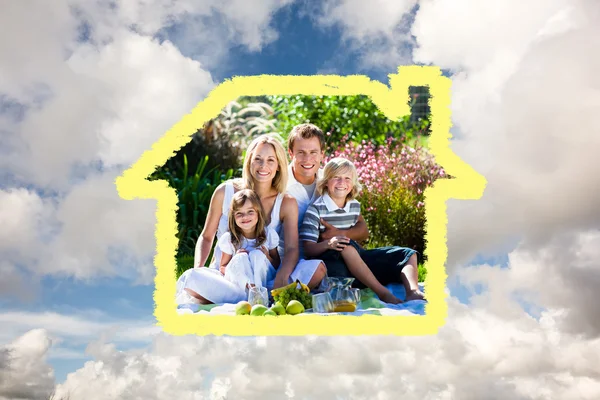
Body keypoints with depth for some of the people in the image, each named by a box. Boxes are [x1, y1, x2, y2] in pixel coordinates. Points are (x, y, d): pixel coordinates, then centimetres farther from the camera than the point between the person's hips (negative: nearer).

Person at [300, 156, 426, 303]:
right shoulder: (316, 209, -8)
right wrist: (328, 243, -33)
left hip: (355, 260, 7)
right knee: (347, 245, -40)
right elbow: (308, 249, -15)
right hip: (331, 261, -7)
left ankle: (413, 292, -29)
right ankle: (383, 293, -40)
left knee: (408, 254, 0)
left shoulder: (355, 205, 9)